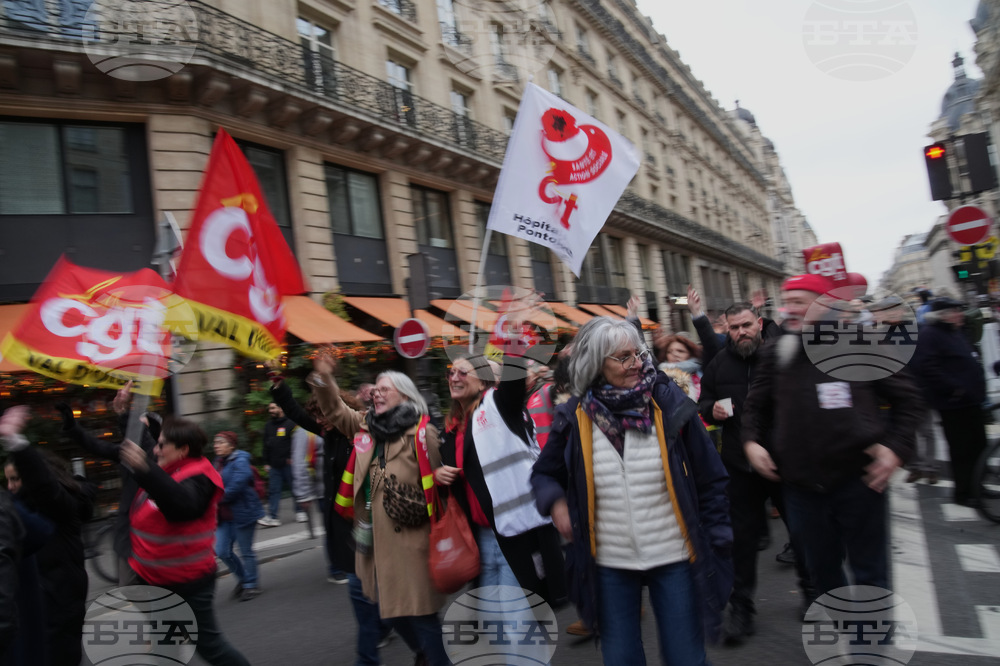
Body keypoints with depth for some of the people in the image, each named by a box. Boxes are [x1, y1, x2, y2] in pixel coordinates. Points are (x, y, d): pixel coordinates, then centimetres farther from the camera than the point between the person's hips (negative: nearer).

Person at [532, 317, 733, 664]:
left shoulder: (670, 404, -9)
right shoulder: (575, 418, -6)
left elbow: (710, 481, -2)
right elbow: (544, 474, 8)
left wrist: (716, 546, -3)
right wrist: (556, 502, -12)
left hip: (675, 560, -1)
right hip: (609, 563, 1)